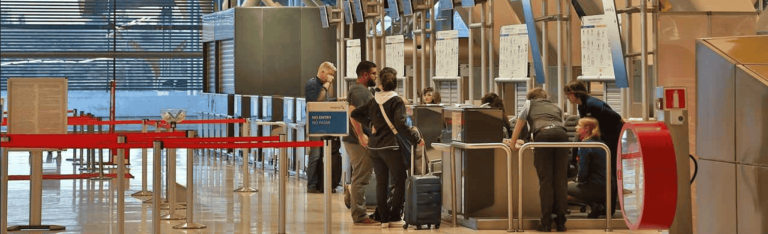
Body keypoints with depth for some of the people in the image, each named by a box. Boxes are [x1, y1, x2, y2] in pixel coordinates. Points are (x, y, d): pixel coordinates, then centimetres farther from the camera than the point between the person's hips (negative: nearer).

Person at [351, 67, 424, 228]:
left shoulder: (373, 101, 8)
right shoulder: (396, 102, -10)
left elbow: (355, 114, 14)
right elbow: (401, 125, -20)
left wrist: (370, 124, 13)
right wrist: (416, 139, -14)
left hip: (374, 147, 6)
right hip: (390, 146, -6)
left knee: (381, 182, 9)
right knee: (399, 180, 5)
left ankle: (384, 218, 9)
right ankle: (395, 216, 3)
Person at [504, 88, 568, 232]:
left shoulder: (530, 104, 28)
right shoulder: (556, 107, 35)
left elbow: (519, 126, 31)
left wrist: (512, 144, 44)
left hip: (543, 134, -2)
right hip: (561, 134, 2)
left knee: (545, 180, -2)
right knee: (560, 179, 3)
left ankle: (546, 223, -6)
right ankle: (561, 222, 2)